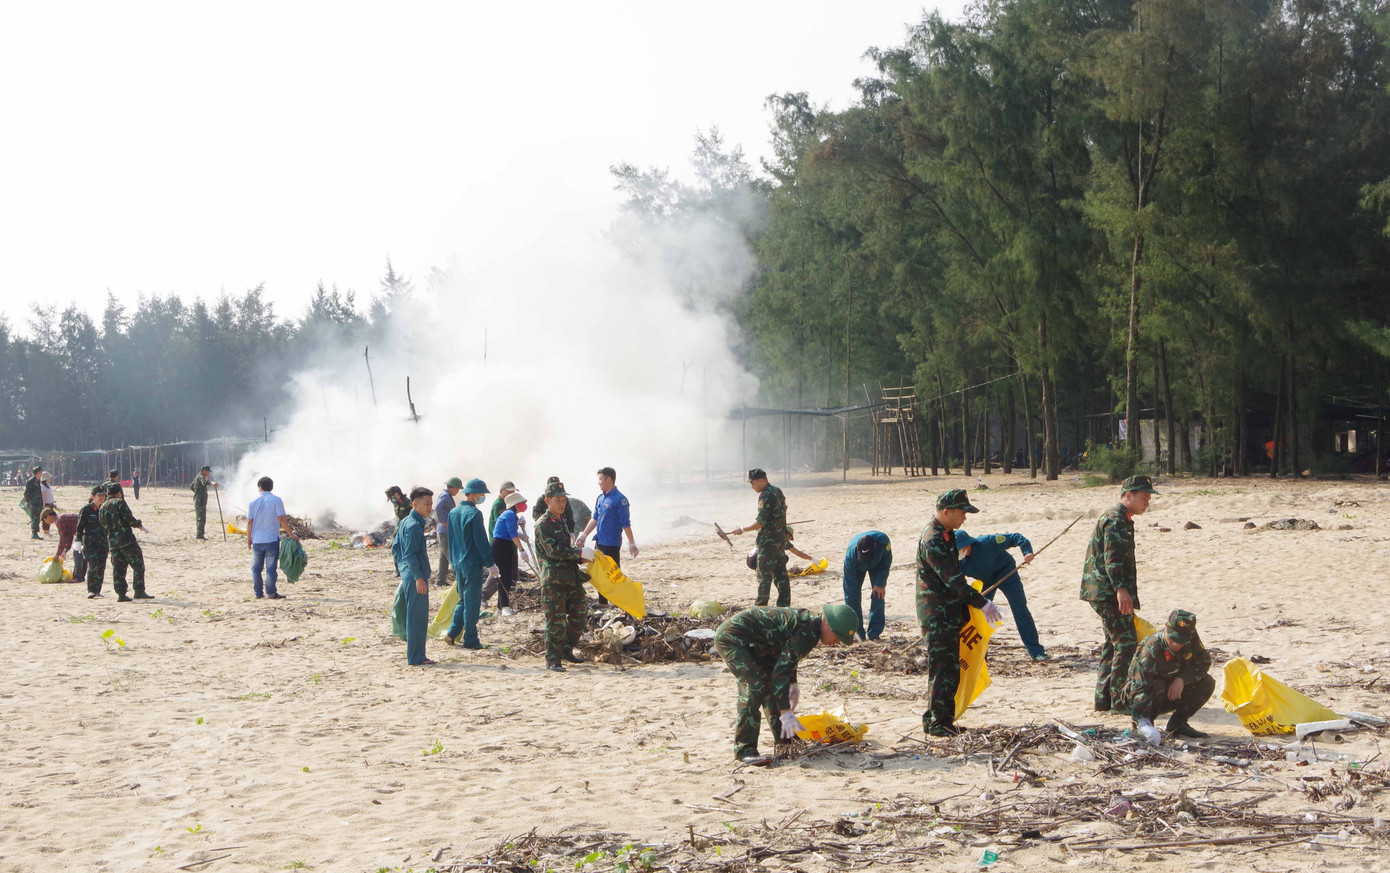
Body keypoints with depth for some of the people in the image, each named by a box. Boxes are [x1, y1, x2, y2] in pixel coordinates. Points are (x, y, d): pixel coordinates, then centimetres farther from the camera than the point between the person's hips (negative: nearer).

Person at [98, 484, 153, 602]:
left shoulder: (102, 508, 16)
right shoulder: (119, 502, -4)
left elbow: (103, 527, 20)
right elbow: (129, 519, -13)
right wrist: (139, 524, 4)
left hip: (112, 541, 7)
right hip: (126, 538, -7)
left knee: (118, 568, 9)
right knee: (138, 564, -5)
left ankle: (121, 595, 7)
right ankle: (139, 592, -15)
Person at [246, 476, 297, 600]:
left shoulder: (253, 501, 2)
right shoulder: (276, 500, -7)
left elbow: (249, 522, 2)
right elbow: (282, 519, -12)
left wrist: (249, 539, 9)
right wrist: (291, 534, -5)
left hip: (257, 540, 3)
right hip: (272, 539, -3)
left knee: (256, 567, 12)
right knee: (271, 567, 2)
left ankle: (258, 592, 13)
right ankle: (271, 593, 2)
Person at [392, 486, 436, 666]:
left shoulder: (404, 523, 14)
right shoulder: (414, 525, -16)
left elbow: (395, 548, 21)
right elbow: (410, 554, -21)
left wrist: (401, 572, 25)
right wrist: (418, 577, -22)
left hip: (407, 575, 10)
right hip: (415, 575, -10)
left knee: (413, 616, 15)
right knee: (418, 617, -6)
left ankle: (415, 655, 21)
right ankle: (416, 658, -3)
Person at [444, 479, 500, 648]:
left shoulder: (453, 513, 9)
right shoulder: (474, 513, -15)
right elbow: (481, 541, -15)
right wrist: (490, 564, -10)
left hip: (457, 563, 7)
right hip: (472, 564, -7)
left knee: (463, 599, 18)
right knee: (472, 602, 0)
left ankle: (452, 633, 11)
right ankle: (470, 639, 3)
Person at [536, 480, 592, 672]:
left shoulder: (562, 521, 18)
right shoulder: (543, 525, -9)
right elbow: (553, 550, -20)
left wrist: (581, 559, 10)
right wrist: (579, 553, -20)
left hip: (571, 577, 8)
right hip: (553, 579, -8)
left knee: (579, 615, 11)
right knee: (555, 621, -6)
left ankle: (566, 651, 26)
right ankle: (553, 660, 0)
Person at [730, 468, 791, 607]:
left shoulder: (765, 496, -20)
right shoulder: (778, 491, 9)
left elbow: (760, 523, -20)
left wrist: (742, 529, -10)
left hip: (768, 540, -9)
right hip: (781, 538, 9)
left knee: (764, 573, -4)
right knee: (780, 572, 12)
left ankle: (760, 605, -2)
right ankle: (784, 604, 15)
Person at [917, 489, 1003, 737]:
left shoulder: (946, 534, 13)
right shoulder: (932, 541, -20)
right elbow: (953, 579, -24)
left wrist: (972, 601, 24)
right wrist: (983, 604, -24)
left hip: (950, 612, 10)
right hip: (937, 614, -10)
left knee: (951, 668, 12)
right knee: (941, 668, -6)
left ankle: (944, 719, 19)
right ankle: (936, 723, -1)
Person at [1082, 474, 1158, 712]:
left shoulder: (1120, 518, 22)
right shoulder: (1116, 519, -13)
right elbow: (1112, 557, -23)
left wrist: (1124, 590, 31)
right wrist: (1121, 589, -30)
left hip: (1103, 592, 11)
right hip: (1108, 592, -11)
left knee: (1114, 644, 14)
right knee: (1126, 643, -10)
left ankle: (1104, 699, 17)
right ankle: (1119, 699, -10)